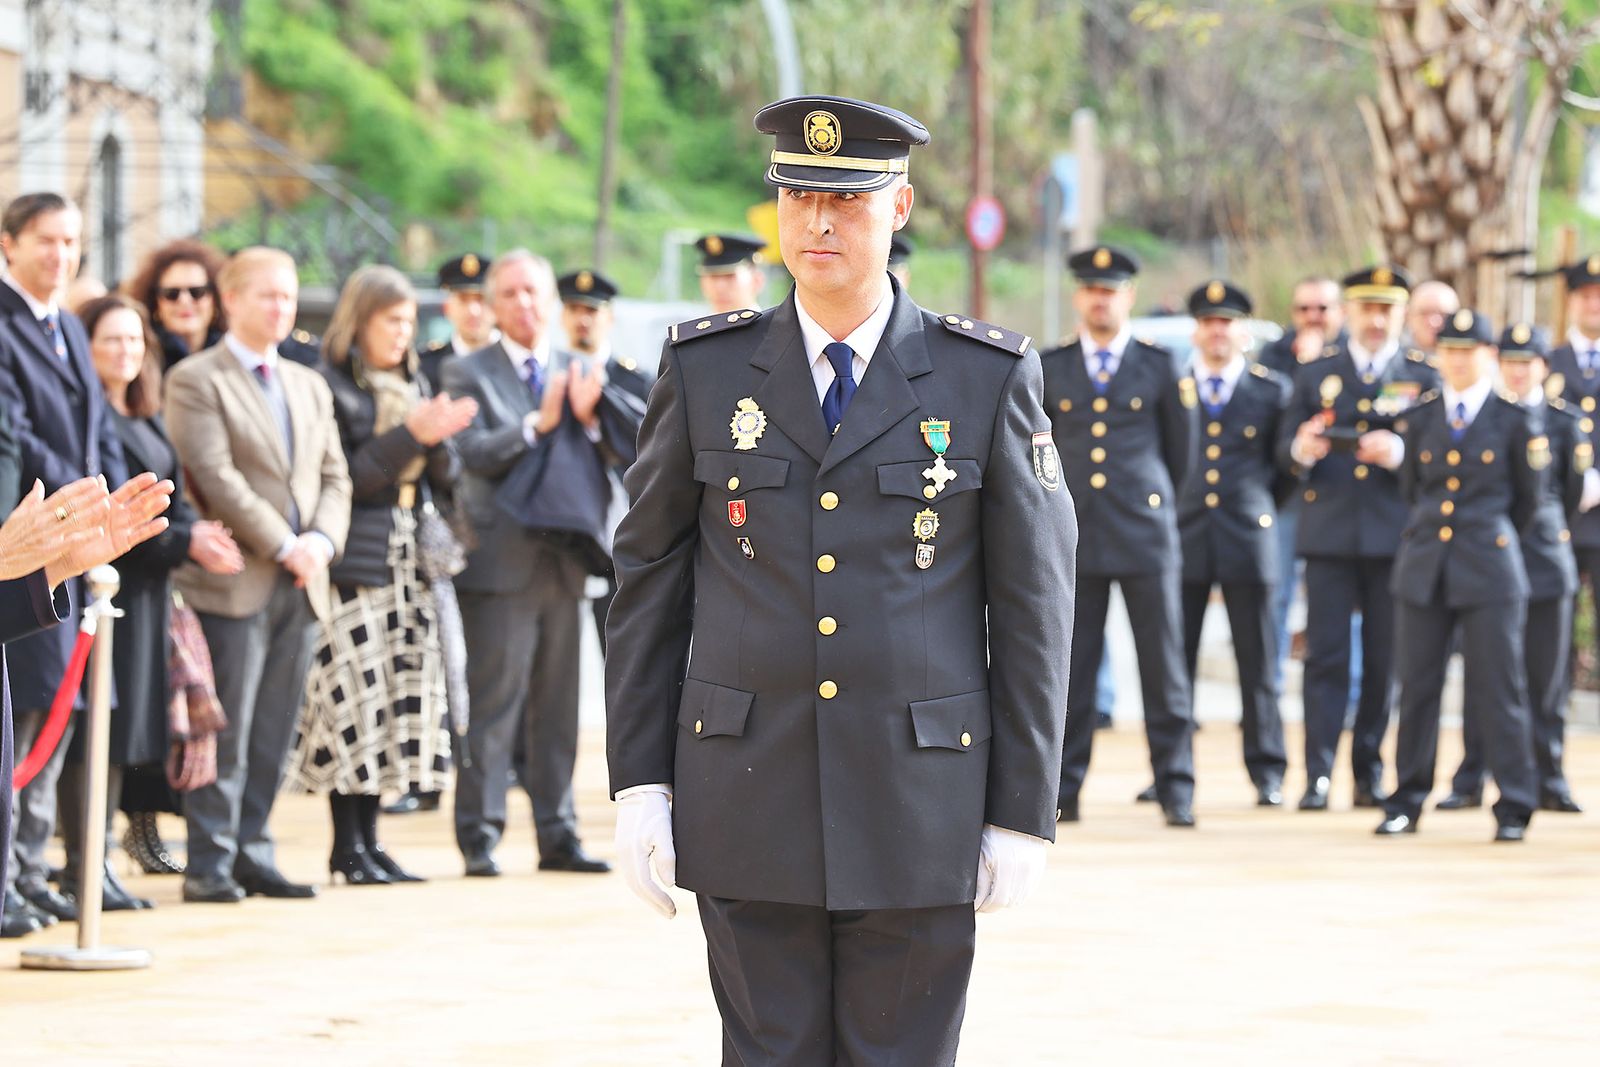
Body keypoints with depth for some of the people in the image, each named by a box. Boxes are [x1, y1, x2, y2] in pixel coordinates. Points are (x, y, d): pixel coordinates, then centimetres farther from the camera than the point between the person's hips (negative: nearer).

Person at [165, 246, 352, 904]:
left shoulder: (310, 386, 20)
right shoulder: (195, 380, -3)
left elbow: (334, 476, 15)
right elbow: (214, 476, -12)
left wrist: (321, 540, -5)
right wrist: (282, 546, -15)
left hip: (301, 581, 6)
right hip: (234, 578, -6)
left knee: (273, 735, 6)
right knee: (225, 733, -6)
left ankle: (252, 856, 11)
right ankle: (209, 866, -2)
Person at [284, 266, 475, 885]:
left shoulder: (413, 386, 17)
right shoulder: (330, 386, -6)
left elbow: (446, 474, 13)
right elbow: (339, 477, -13)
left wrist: (438, 440, -8)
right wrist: (409, 436, -17)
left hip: (411, 559, 7)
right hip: (356, 561, -7)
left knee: (406, 695, 4)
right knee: (356, 695, -8)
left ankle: (369, 839, 10)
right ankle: (348, 846, -1)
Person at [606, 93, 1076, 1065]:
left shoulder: (989, 379, 0)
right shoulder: (707, 372, 4)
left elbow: (1034, 606, 1)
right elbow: (650, 580, 8)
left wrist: (1024, 812, -2)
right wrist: (640, 783, 1)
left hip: (919, 806, -1)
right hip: (750, 803, 1)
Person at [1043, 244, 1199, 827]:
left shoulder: (1161, 367, 6)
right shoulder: (1050, 370, 10)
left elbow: (1181, 453, 14)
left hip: (1146, 536, -1)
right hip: (1073, 536, 1)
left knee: (1163, 667, -1)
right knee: (1070, 669, 1)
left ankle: (1176, 790, 3)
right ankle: (1063, 789, 7)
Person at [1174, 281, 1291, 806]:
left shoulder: (1273, 391, 8)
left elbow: (1284, 463, 14)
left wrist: (1260, 506, 6)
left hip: (1248, 540, -1)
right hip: (1182, 540, 1)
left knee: (1257, 662, 1)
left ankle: (1268, 775, 6)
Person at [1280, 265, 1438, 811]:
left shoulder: (1424, 377, 8)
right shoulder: (1316, 374, 12)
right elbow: (1285, 450, 9)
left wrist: (1400, 453, -18)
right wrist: (1301, 449, -15)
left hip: (1395, 535, 0)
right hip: (1329, 534, 0)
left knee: (1384, 659, 3)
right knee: (1326, 657, -5)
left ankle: (1369, 771, 13)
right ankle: (1318, 776, -6)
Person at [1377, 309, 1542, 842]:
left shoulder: (1512, 419, 1)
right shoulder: (1420, 417, 10)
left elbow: (1528, 498, 9)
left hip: (1489, 569, -3)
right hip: (1424, 571, 3)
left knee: (1498, 689, -4)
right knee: (1417, 688, 4)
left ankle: (1514, 808, 2)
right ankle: (1406, 803, 12)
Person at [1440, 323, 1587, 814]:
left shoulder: (1563, 420, 6)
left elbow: (1577, 494, 9)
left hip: (1545, 557, 0)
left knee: (1547, 678, 3)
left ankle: (1549, 781, 10)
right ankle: (1470, 783, 7)